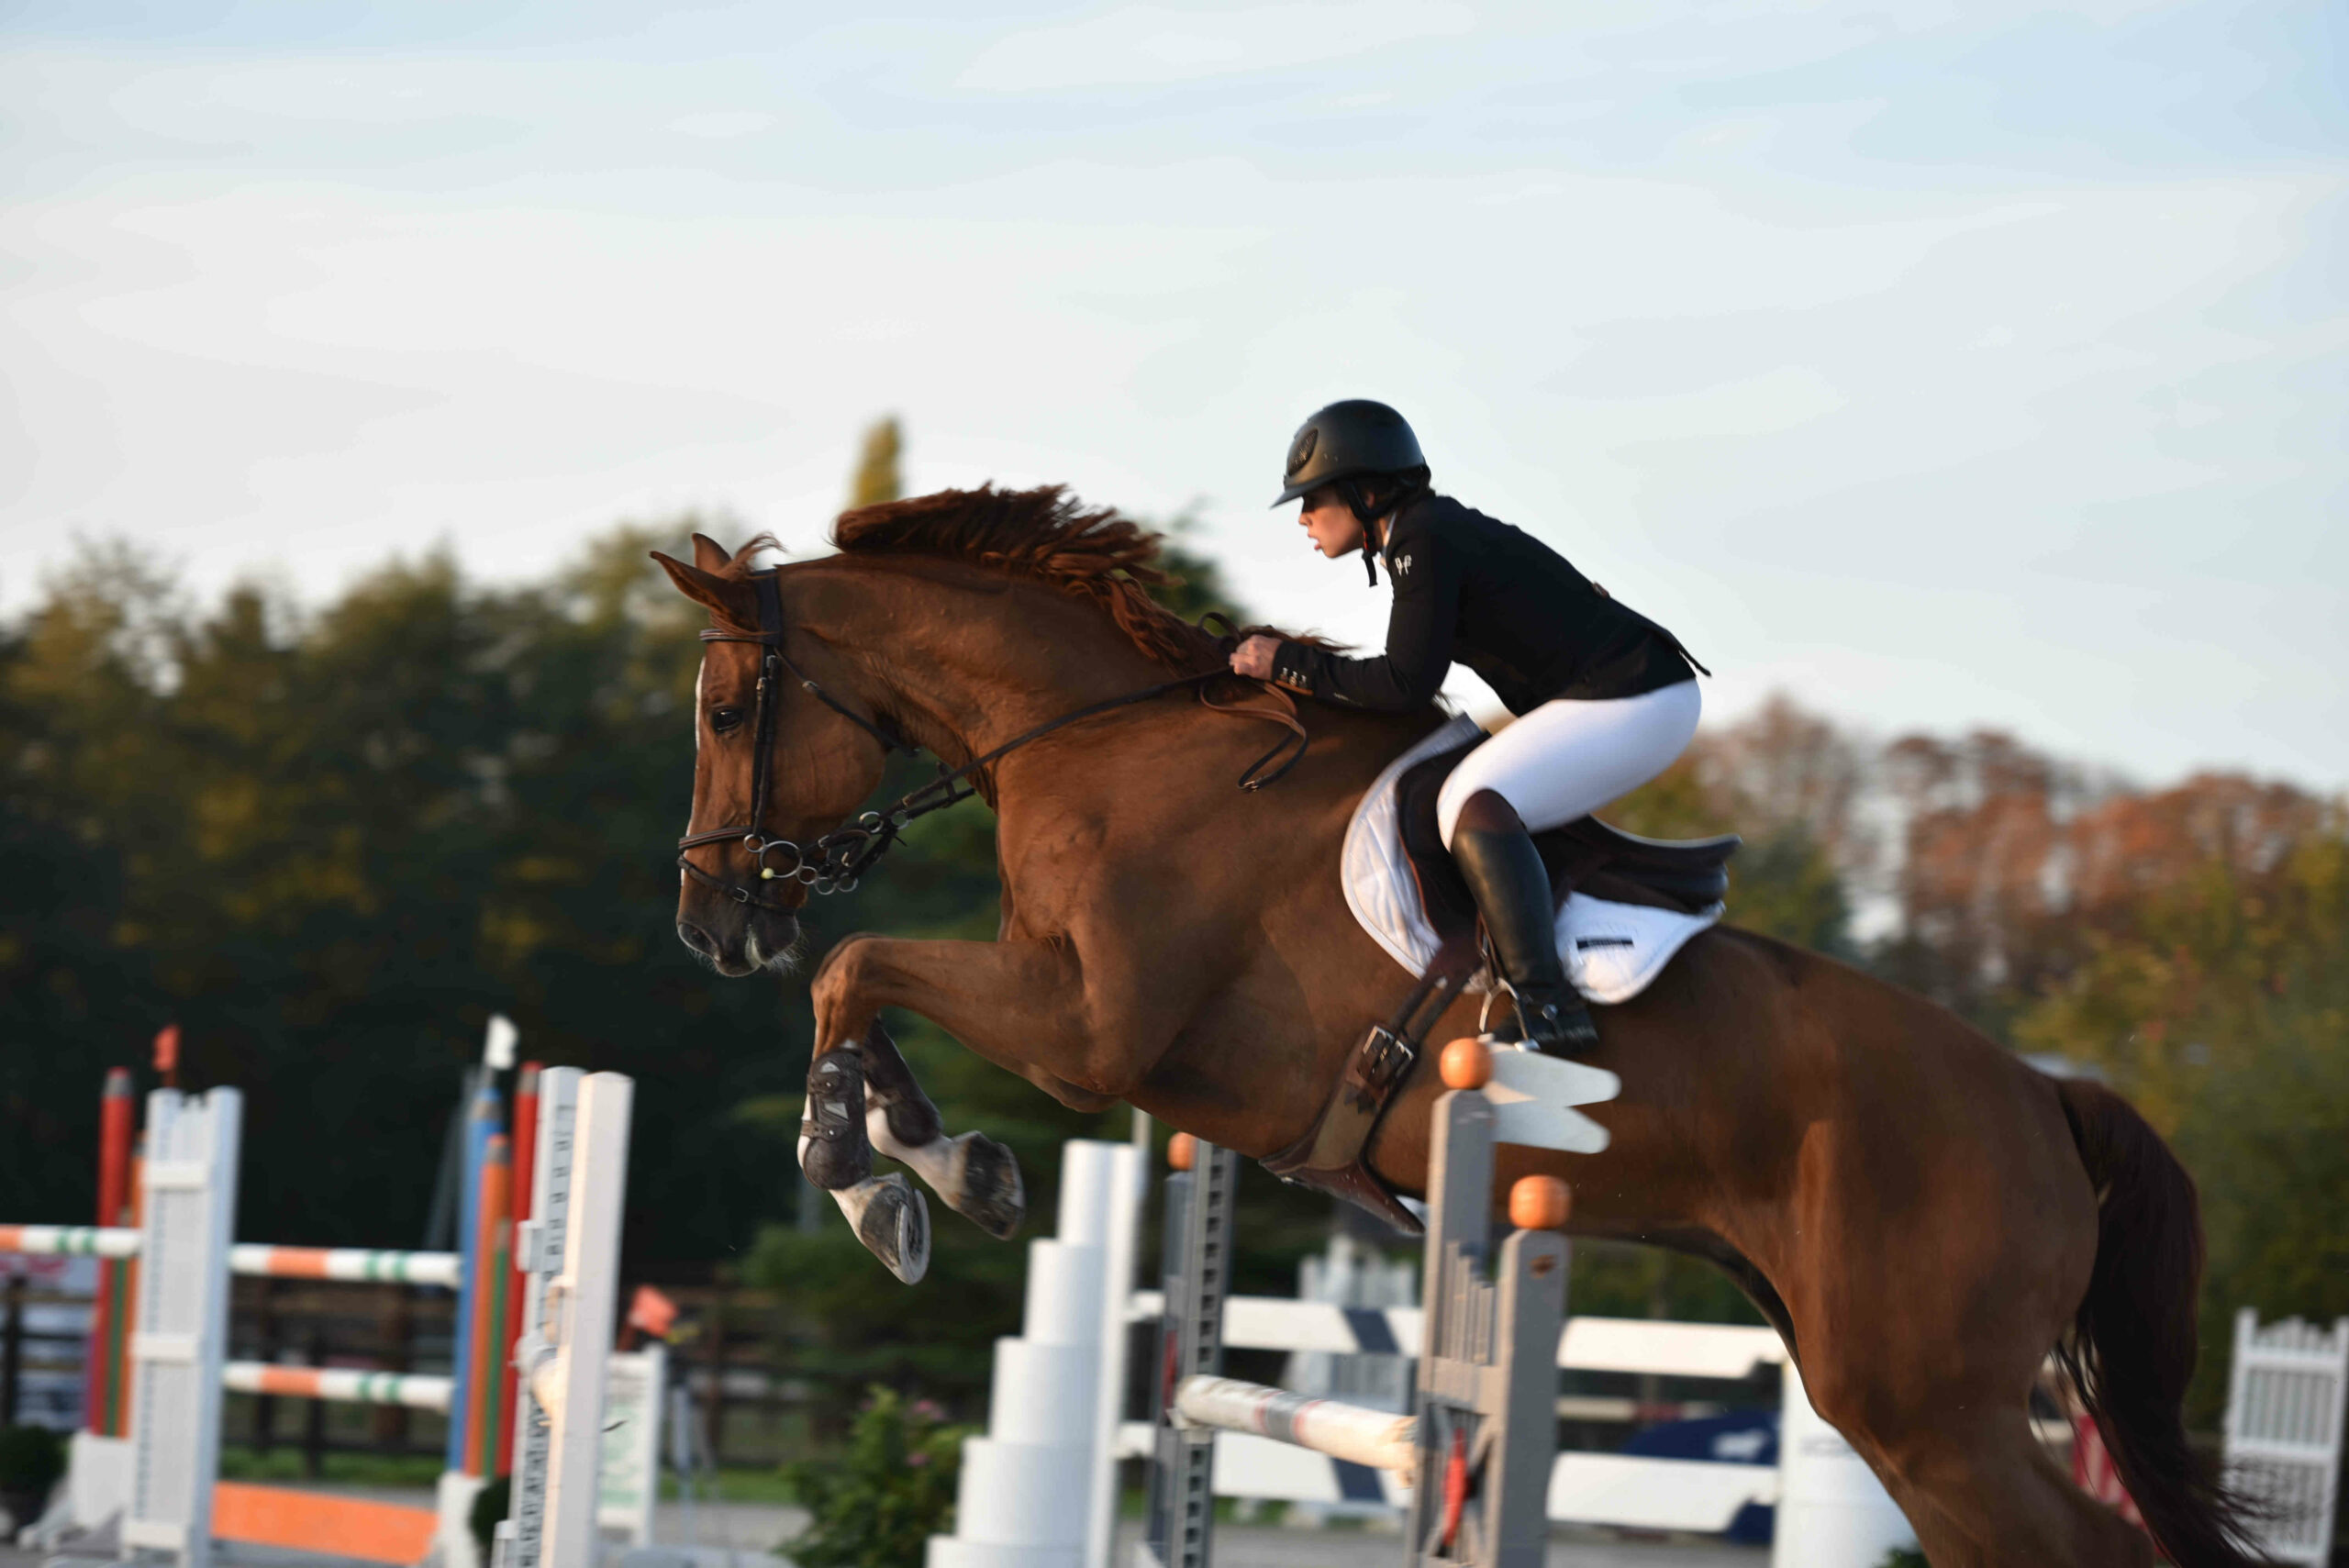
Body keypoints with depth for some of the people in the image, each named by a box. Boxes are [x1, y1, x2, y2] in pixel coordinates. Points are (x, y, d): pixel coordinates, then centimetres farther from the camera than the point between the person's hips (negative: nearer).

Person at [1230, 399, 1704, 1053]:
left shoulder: (1424, 542, -13)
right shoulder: (1445, 529, 17)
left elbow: (1406, 685, -15)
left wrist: (1289, 664, -8)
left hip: (1638, 705, -11)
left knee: (1472, 802, -26)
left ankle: (1546, 1003, -35)